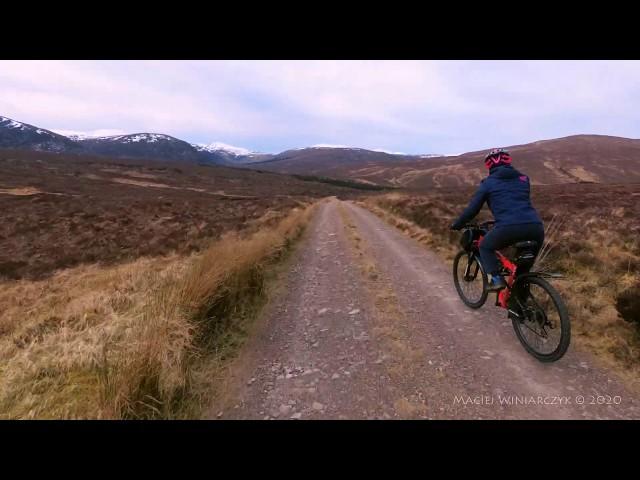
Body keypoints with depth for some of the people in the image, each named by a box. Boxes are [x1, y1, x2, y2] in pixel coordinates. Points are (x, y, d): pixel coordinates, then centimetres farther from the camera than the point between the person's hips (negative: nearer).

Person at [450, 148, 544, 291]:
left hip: (509, 227, -4)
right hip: (535, 227, 4)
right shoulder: (523, 178, 26)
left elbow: (472, 208, 15)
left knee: (485, 247, 21)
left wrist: (456, 225, 29)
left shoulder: (488, 183, 13)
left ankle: (496, 279, 5)